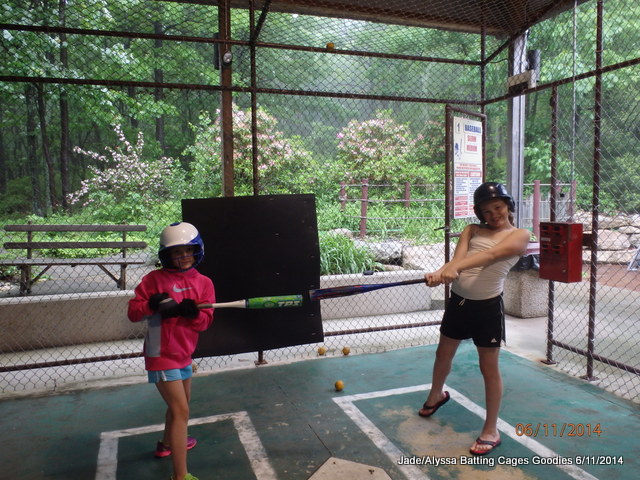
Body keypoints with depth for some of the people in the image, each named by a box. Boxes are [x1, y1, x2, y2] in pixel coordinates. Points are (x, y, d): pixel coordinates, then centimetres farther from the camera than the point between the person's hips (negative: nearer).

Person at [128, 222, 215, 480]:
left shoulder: (204, 282, 0)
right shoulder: (154, 278, -10)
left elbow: (205, 321, -8)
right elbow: (133, 312, -11)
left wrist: (192, 313, -28)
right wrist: (152, 305, -30)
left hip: (183, 353, 6)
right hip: (162, 355, -6)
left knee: (180, 404, 25)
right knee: (181, 410, -12)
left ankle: (167, 443, 52)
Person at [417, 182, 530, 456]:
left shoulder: (520, 235, -5)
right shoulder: (472, 231, 7)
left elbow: (491, 255, -25)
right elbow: (458, 257, -12)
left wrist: (455, 268, -41)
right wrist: (440, 273, -35)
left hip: (488, 307, -5)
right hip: (458, 301, 5)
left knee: (489, 367, 4)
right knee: (443, 353, 21)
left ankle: (491, 431, 21)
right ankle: (436, 395, 50)